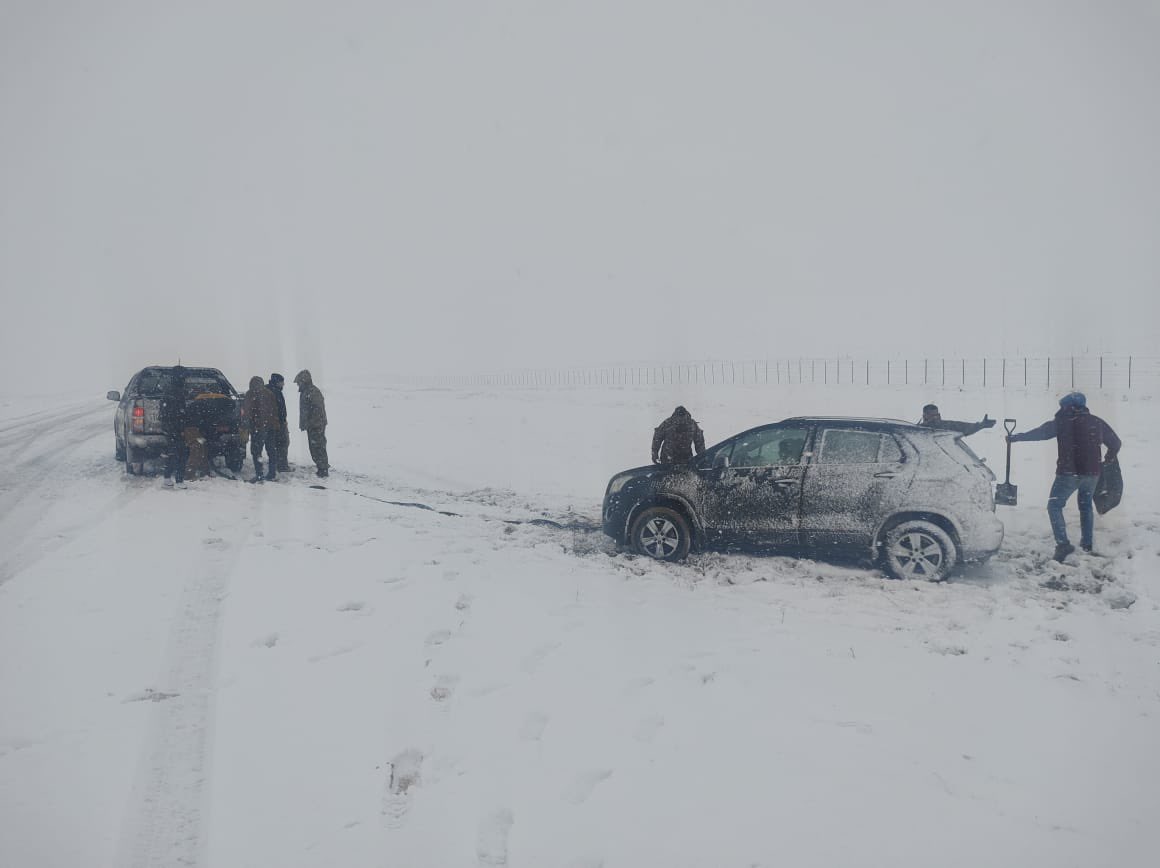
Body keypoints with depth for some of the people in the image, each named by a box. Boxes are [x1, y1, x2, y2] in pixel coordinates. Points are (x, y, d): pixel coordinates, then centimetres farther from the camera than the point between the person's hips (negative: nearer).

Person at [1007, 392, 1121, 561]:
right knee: (1086, 506, 23)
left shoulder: (1062, 422, -4)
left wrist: (1015, 437, 9)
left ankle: (1063, 543, -15)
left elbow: (1039, 432, -1)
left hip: (1069, 472, -6)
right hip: (1092, 473, 6)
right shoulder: (1097, 422, 9)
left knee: (1054, 506, -2)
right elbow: (1115, 442, 18)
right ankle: (1087, 544, 28)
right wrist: (1108, 459, 35)